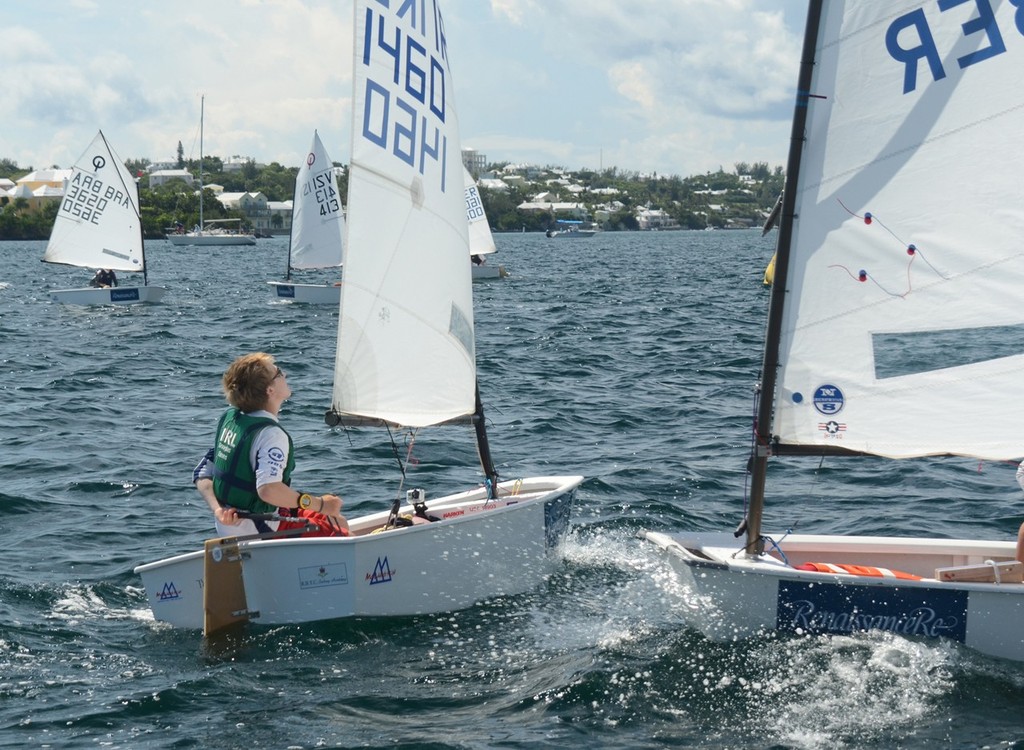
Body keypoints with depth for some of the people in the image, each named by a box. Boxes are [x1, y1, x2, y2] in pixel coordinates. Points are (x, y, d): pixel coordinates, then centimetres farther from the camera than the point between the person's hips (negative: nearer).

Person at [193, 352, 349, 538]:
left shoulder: (229, 418, 5)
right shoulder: (271, 434, -22)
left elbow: (202, 475, 3)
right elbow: (268, 489, -38)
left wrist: (218, 509, -11)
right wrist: (319, 504, -28)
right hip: (260, 532, -9)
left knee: (338, 521, 18)